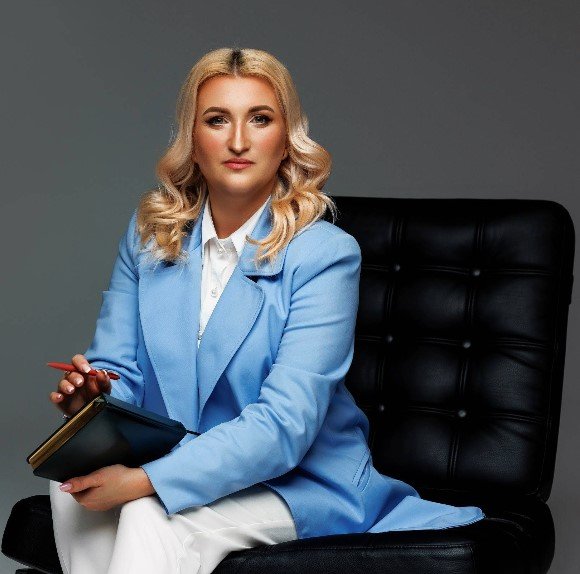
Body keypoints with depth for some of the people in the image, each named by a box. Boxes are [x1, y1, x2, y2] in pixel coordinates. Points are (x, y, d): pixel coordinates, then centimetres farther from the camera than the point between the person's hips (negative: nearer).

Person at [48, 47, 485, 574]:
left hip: (299, 484, -5)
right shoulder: (148, 233, 2)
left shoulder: (325, 253, -16)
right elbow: (120, 369, 5)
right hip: (176, 467, 5)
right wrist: (94, 395, -21)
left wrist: (144, 481, -31)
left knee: (152, 516, -31)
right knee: (74, 477, -23)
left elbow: (284, 425, -23)